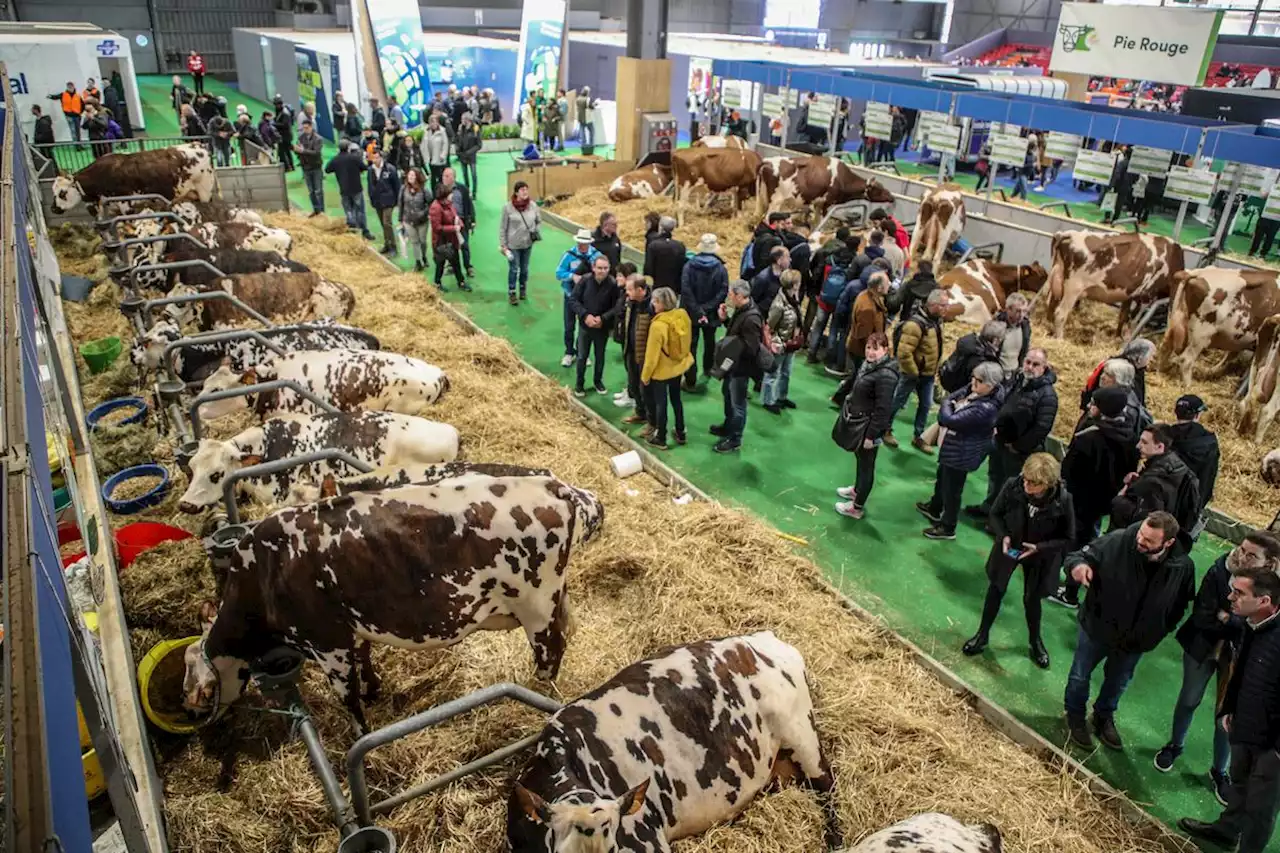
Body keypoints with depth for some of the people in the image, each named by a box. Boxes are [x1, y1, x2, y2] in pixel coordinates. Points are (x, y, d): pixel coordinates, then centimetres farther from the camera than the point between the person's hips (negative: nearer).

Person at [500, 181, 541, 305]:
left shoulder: (533, 206, -6)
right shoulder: (508, 207, -15)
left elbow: (539, 221, 12)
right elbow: (502, 227, -8)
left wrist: (536, 232, -3)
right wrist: (503, 245, -8)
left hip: (528, 243, 3)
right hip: (513, 244, -3)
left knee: (524, 269, 16)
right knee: (514, 269, 4)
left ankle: (523, 290, 36)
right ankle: (511, 293, 18)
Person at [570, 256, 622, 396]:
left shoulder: (613, 284, -18)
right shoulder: (585, 280, -15)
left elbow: (617, 307, -12)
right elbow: (573, 300, -10)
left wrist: (603, 318, -23)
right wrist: (585, 315, -21)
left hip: (603, 327, 0)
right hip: (585, 325, 0)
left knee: (600, 356, 18)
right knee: (582, 356, 12)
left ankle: (598, 381, 40)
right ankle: (579, 383, 30)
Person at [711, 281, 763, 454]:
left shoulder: (751, 318, -31)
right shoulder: (741, 309, -1)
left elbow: (750, 348, -31)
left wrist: (728, 343, -22)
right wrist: (724, 318, -5)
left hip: (741, 366, -10)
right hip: (733, 362, 10)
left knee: (737, 403, 6)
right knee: (727, 394, 27)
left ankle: (734, 440, 22)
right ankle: (728, 426, 49)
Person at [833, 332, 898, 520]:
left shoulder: (886, 375, -29)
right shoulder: (869, 363, 0)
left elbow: (883, 409, -27)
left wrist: (872, 435, -23)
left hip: (869, 426, -9)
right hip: (857, 421, 9)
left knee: (866, 464, 6)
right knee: (859, 458, 27)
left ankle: (857, 507, 19)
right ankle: (857, 489, 49)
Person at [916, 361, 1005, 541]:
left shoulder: (986, 408, -35)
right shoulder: (973, 390, -8)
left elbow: (950, 420, -33)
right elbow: (950, 398, 7)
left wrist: (947, 406, -13)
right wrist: (948, 408, -12)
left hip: (963, 453, -9)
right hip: (953, 446, 9)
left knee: (951, 489, 9)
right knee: (942, 478, 30)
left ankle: (947, 528, 29)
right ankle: (934, 508, 54)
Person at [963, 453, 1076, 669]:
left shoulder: (1062, 501, -31)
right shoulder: (1012, 486, -28)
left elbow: (1068, 539, -15)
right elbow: (995, 514, -9)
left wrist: (1039, 547, -27)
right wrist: (1003, 536, -25)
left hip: (1039, 556, -1)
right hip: (1009, 546, 1)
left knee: (1032, 599, 16)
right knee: (996, 590, 17)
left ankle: (1035, 641, 43)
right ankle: (982, 634, 38)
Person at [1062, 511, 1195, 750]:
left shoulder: (1182, 567, -22)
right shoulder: (1117, 541, -31)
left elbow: (1181, 604, -3)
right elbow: (1079, 554, -22)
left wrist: (1160, 631, -3)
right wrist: (1078, 565, -45)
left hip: (1136, 641, 2)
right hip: (1097, 627, -2)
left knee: (1117, 682, 28)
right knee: (1080, 675, 20)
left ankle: (1104, 717, 57)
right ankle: (1075, 715, 49)